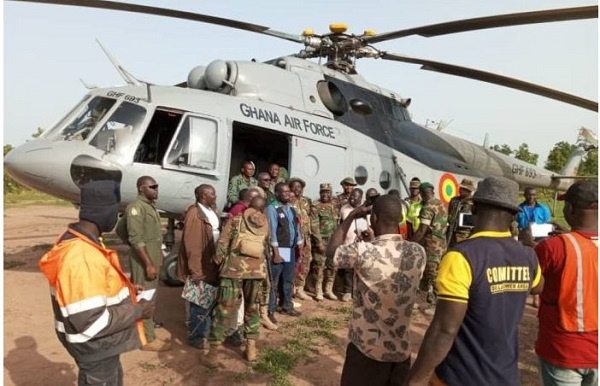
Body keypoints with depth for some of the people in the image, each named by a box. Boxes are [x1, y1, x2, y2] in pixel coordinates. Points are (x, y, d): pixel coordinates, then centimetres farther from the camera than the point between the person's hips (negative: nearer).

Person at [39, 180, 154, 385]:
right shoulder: (82, 257, -33)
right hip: (94, 345, -9)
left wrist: (123, 289, 8)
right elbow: (89, 323, -32)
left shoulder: (76, 240, 0)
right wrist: (137, 311, -22)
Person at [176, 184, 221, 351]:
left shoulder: (211, 213, 10)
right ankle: (195, 336, 18)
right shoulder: (194, 214, -18)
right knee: (200, 303, 3)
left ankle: (206, 331, 34)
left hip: (212, 265, 9)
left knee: (211, 301, 19)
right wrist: (196, 271, -21)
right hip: (201, 267, -9)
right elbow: (191, 245, -21)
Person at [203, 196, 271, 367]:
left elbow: (222, 244, -3)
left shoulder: (236, 220, 1)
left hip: (235, 268, -2)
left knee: (224, 309, 1)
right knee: (252, 308, 17)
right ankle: (251, 347, 20)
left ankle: (214, 352, 4)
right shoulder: (265, 224, 10)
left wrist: (219, 262, 10)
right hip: (257, 269, 3)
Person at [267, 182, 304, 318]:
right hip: (279, 250, -7)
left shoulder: (291, 209, 11)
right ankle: (270, 311, 9)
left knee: (289, 280, 17)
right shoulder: (272, 209, -11)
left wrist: (300, 248, 12)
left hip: (291, 250, 7)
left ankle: (287, 307, 31)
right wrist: (276, 253, -19)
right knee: (273, 282, 0)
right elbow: (272, 231, -16)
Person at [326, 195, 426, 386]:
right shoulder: (418, 253, -10)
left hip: (366, 348, -3)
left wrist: (350, 217, 2)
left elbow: (331, 252, -3)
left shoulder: (362, 251, -23)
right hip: (401, 349, 4)